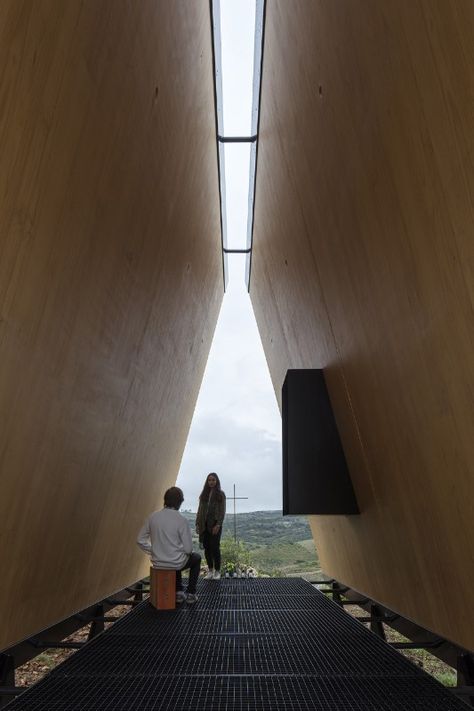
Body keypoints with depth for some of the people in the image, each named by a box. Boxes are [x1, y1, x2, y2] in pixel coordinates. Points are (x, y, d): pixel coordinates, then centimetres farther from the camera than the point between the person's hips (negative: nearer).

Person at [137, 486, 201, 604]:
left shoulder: (153, 517, -8)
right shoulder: (181, 520, -20)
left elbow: (141, 540, -1)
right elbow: (188, 548, -16)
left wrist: (154, 551, 11)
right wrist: (187, 552, 7)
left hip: (157, 563, 5)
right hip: (176, 563, -4)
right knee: (196, 558, 28)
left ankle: (179, 592, 39)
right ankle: (191, 594, 28)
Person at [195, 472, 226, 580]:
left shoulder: (220, 494, 0)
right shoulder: (204, 494, 12)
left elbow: (222, 511, -5)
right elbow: (199, 510, 12)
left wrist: (218, 524, -14)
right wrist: (197, 524, 6)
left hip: (214, 524, -4)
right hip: (204, 525, 4)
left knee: (215, 547, -3)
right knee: (206, 548, 7)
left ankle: (217, 571, 10)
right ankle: (210, 571, 19)